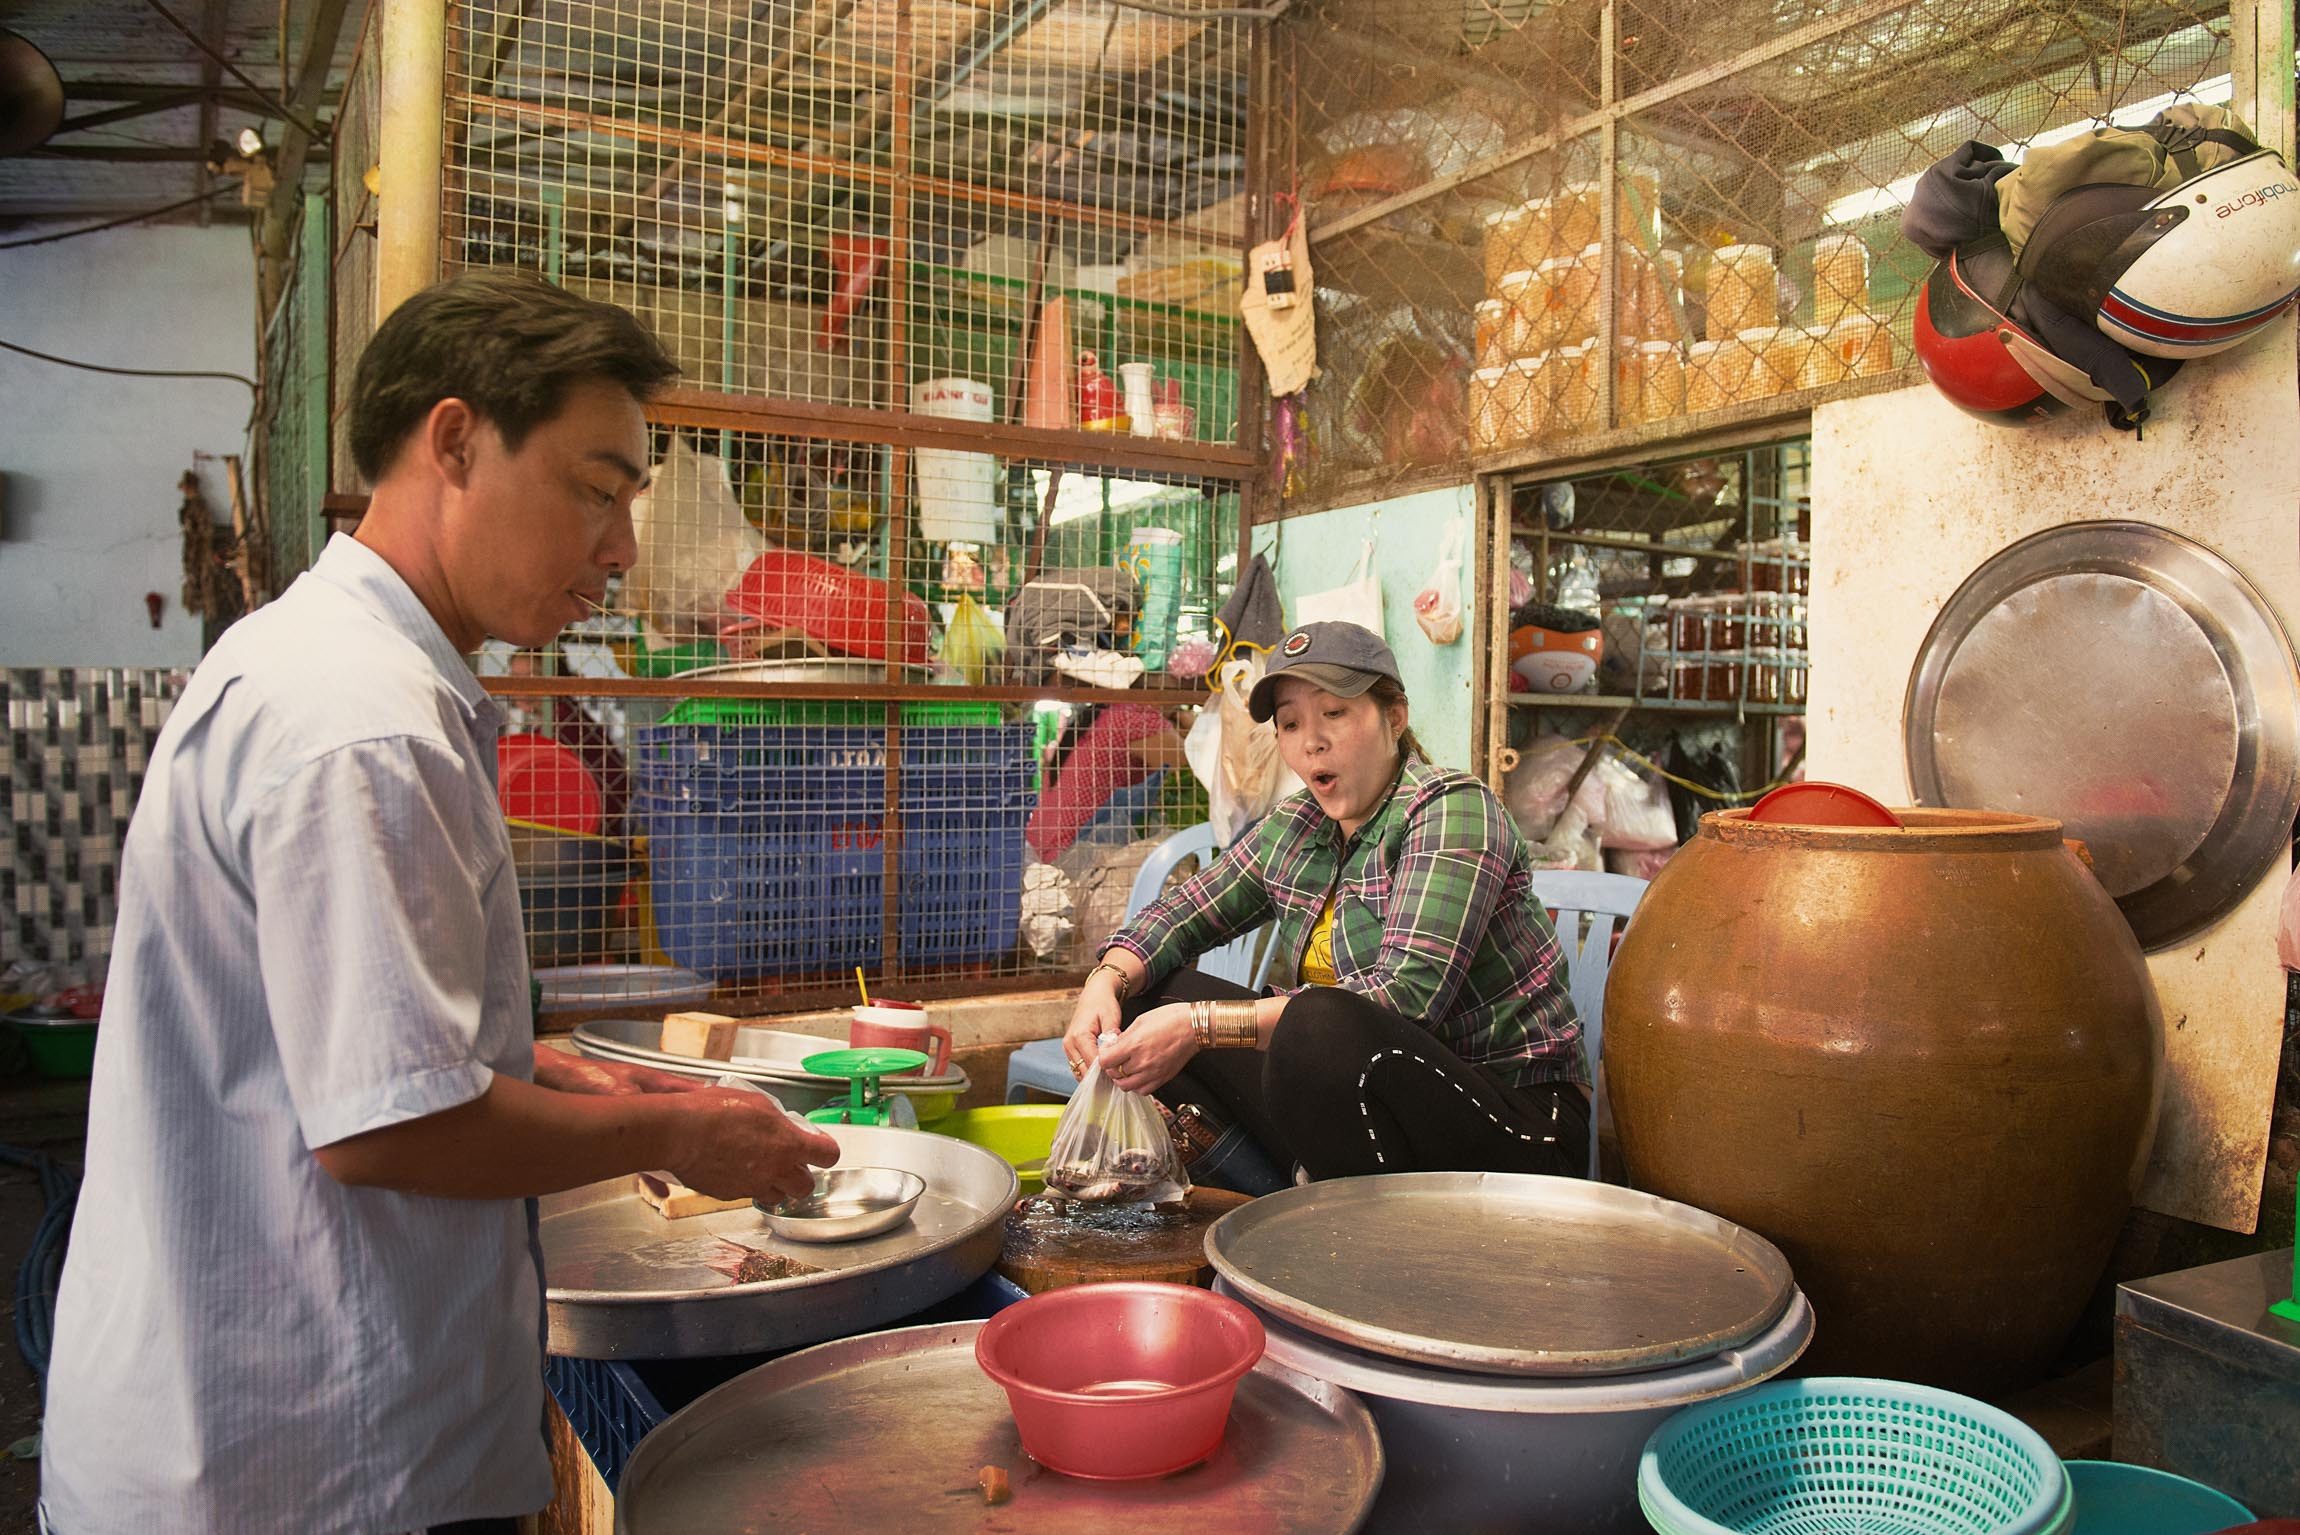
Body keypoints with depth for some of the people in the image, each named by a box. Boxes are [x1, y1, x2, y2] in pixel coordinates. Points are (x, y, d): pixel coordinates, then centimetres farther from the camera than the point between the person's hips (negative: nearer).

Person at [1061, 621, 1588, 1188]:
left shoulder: (1454, 812, -15)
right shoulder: (1294, 829, 6)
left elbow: (1405, 997, -27)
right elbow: (1181, 912, 14)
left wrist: (1202, 1024, -29)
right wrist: (1106, 982, -10)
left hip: (1513, 1121, -7)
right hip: (1368, 1097, 7)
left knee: (1318, 1023, -37)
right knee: (1148, 998, -1)